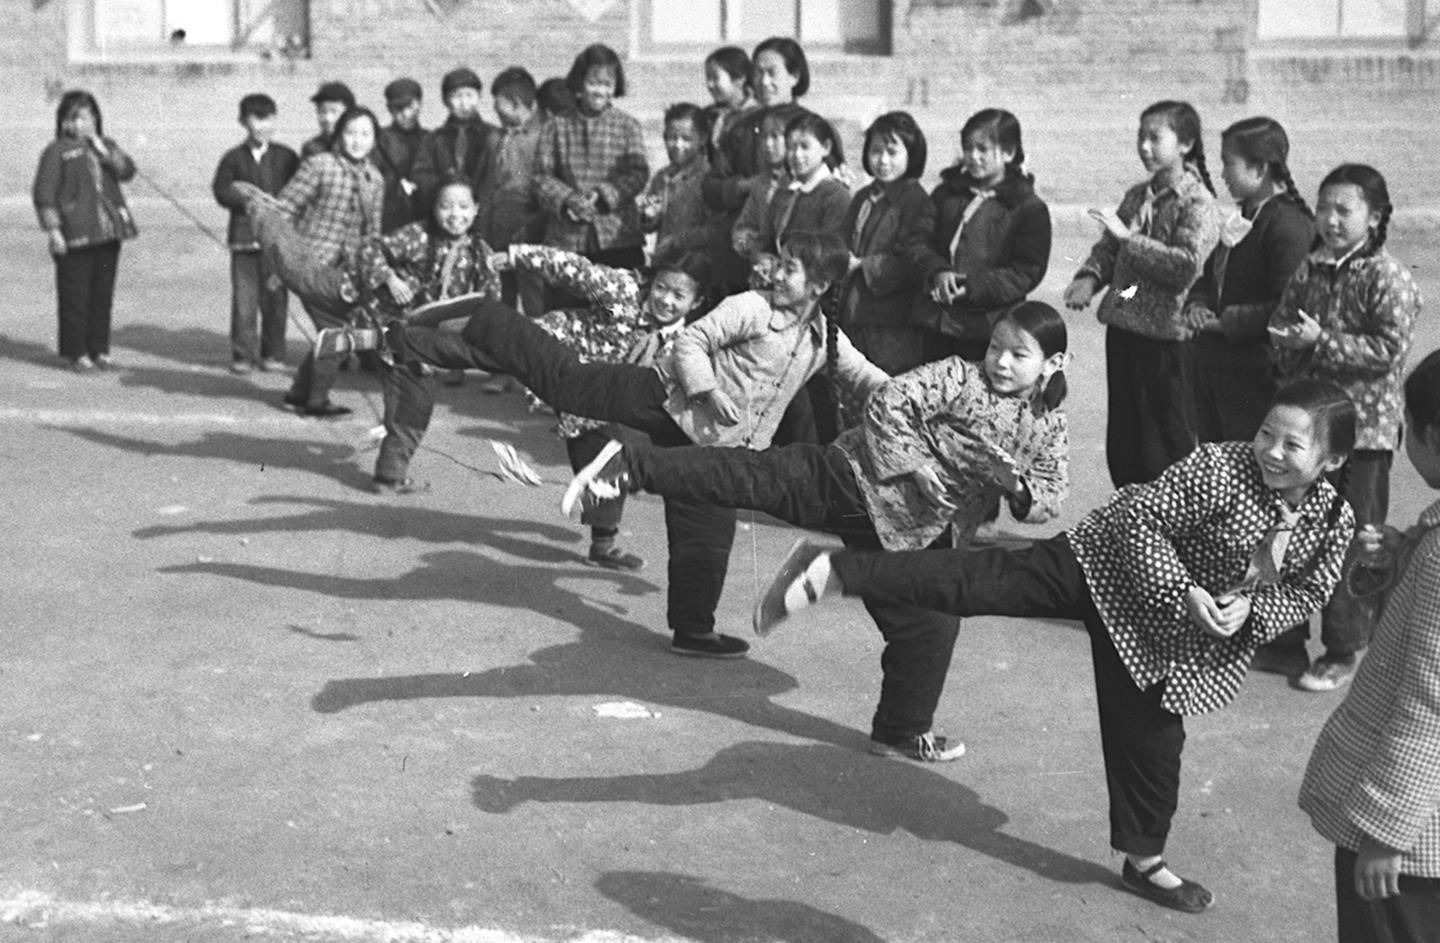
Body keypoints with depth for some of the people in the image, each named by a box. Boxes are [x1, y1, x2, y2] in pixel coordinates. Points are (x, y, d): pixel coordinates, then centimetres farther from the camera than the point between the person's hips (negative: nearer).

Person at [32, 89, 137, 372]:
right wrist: (53, 231, -11)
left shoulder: (106, 146, 15)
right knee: (75, 295, -3)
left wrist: (102, 148, -10)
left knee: (103, 294, 7)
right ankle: (75, 352, 4)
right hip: (75, 236, -5)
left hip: (108, 232, 5)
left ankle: (98, 349, 15)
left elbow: (127, 170, -1)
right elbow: (44, 194, -4)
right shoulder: (57, 151, 0)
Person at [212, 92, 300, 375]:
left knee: (275, 296, 1)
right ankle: (243, 354, 4)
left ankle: (273, 354, 11)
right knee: (244, 297, -3)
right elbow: (222, 191, 1)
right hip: (244, 235, -1)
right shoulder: (234, 158, 7)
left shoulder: (286, 157, 9)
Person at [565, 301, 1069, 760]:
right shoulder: (959, 378, -8)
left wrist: (1022, 488, -16)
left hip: (915, 534, 5)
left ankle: (902, 732, 23)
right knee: (754, 476, -19)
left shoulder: (1048, 426, 5)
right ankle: (630, 465, -24)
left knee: (931, 627, 5)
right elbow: (887, 403, -14)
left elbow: (1052, 494, 6)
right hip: (857, 478, -5)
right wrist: (913, 465, -21)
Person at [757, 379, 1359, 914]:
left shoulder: (1336, 519, -11)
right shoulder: (1219, 468, -24)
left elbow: (1310, 590, 4)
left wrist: (1252, 606, -15)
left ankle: (1144, 860, 35)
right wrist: (1183, 593, -29)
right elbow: (1141, 519, -21)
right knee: (986, 580, -17)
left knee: (1152, 738, 14)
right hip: (1113, 566, -4)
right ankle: (833, 571, -19)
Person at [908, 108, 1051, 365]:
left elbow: (1027, 272, -8)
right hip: (936, 324, 4)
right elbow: (919, 242, 6)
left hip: (988, 329, -4)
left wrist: (972, 287, -19)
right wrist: (937, 271, -16)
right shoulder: (946, 194, 12)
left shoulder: (1030, 208, -1)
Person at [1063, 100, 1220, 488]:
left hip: (1166, 340, -7)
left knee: (1167, 444, 0)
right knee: (1122, 439, 14)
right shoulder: (1137, 196, 12)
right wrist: (1090, 278, -4)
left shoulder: (1197, 202, -10)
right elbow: (1107, 248, 16)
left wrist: (1129, 237, -21)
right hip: (1122, 329, 7)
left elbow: (1187, 265, -22)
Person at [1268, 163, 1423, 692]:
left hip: (1362, 428, -6)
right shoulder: (1309, 271, 9)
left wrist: (1321, 342, -21)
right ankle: (1285, 633, 29)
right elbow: (1281, 325, 15)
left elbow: (1389, 349, -18)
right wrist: (1288, 337, -6)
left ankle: (1345, 652, 10)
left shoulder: (1387, 278, -11)